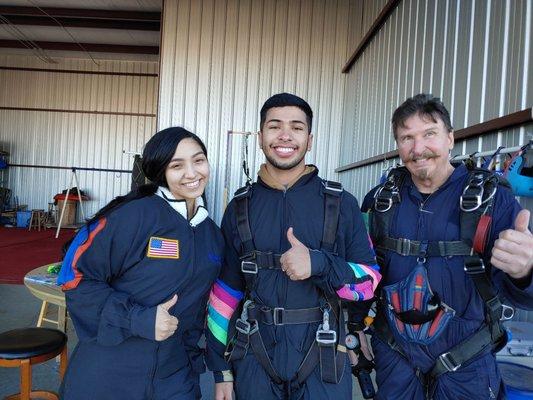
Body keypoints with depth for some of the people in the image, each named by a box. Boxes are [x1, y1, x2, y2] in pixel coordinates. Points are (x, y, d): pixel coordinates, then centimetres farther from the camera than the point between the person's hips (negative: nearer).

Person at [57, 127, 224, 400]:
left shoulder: (213, 235, 3)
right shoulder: (135, 214, -16)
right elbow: (76, 275, -15)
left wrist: (191, 360, 11)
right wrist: (139, 320, -20)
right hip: (108, 372, -4)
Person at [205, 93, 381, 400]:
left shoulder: (341, 203, -4)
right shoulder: (239, 208, 1)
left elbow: (369, 279, -2)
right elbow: (226, 290, 4)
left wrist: (318, 264, -21)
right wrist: (221, 368, 5)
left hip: (322, 360, -1)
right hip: (254, 359, 2)